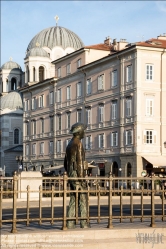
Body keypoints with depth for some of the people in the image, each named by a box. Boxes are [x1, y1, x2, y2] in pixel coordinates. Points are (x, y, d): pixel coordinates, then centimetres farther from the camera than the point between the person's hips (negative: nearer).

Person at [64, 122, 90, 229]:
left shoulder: (69, 145, 18)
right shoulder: (78, 143, -13)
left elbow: (66, 163, 22)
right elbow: (79, 161, -19)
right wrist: (81, 178, -19)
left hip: (71, 176, 9)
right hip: (78, 174, -9)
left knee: (73, 200, 8)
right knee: (83, 200, -5)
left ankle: (70, 223, 5)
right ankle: (84, 224, -6)